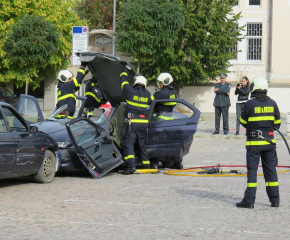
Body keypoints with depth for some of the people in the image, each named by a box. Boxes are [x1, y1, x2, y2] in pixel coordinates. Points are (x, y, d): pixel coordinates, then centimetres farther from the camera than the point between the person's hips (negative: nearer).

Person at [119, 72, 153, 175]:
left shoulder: (130, 91, -2)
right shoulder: (147, 94, 9)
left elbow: (123, 80, 13)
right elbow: (152, 101, 30)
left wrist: (124, 73, 34)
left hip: (133, 122, -5)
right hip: (144, 123, 5)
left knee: (129, 143, -9)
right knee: (142, 144, 16)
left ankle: (131, 165, -25)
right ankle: (147, 165, 20)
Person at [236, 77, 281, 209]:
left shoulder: (249, 104, -10)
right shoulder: (272, 103, 1)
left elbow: (243, 122, -1)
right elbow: (277, 123, 7)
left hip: (254, 142, -3)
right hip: (269, 141, 3)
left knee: (252, 170, -1)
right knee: (270, 169, 10)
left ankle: (249, 200, -3)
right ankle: (274, 199, 13)